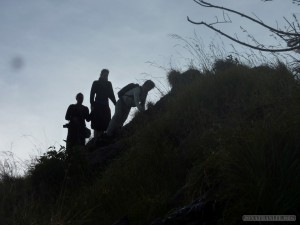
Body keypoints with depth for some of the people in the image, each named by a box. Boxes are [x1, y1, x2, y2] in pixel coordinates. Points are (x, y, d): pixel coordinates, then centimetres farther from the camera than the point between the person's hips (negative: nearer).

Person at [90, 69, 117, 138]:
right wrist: (92, 105, -11)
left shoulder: (108, 84, 19)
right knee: (97, 126, -10)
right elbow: (92, 95, 2)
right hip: (97, 106, -3)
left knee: (103, 126, -5)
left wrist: (116, 104, 0)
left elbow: (111, 95, 15)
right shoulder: (96, 83, 9)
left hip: (105, 106, 4)